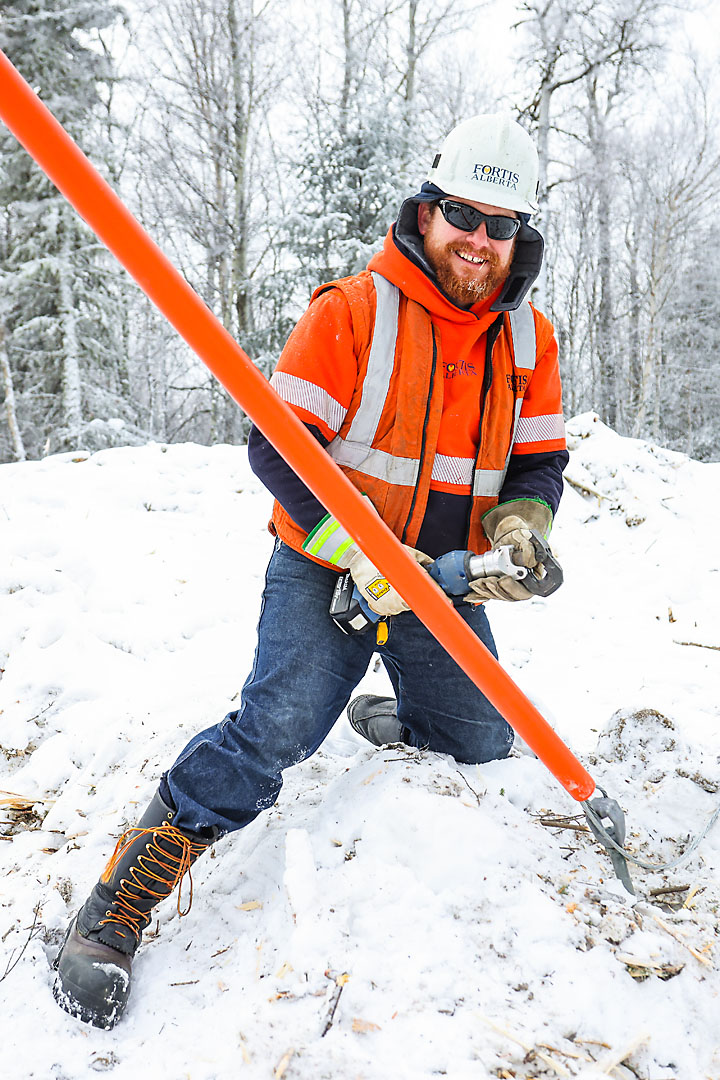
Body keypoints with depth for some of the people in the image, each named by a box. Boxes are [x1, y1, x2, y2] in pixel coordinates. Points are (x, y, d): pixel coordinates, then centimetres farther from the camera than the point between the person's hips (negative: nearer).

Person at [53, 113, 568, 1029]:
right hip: (325, 572, -5)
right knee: (275, 730, -23)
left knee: (482, 744, 14)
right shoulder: (352, 311, -14)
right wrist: (360, 553, -27)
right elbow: (274, 444, -17)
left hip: (444, 582, 6)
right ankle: (117, 905, -10)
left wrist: (516, 527, -14)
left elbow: (539, 461, 8)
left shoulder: (528, 338, 3)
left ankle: (389, 719, 48)